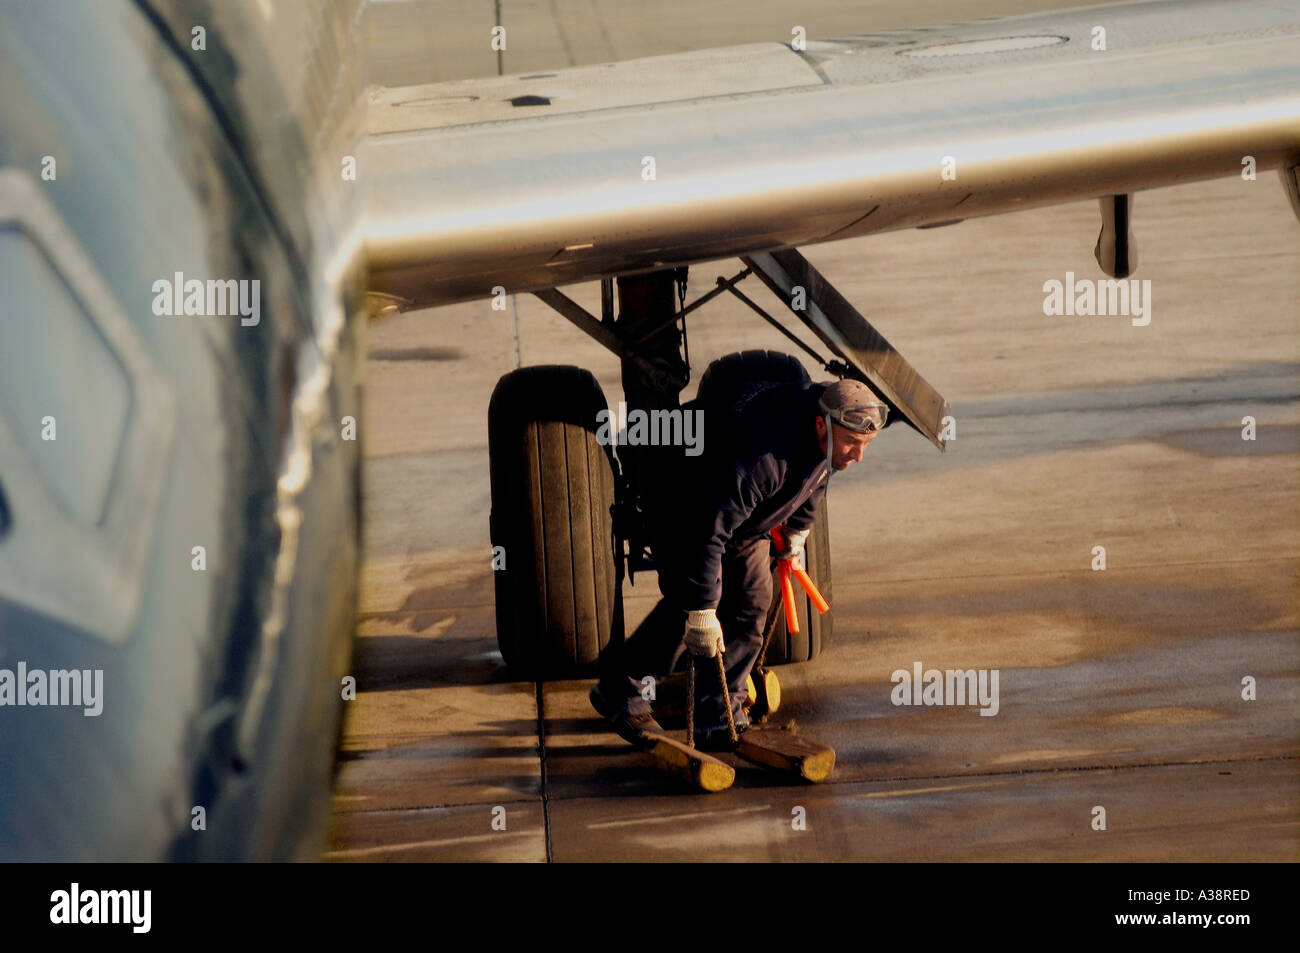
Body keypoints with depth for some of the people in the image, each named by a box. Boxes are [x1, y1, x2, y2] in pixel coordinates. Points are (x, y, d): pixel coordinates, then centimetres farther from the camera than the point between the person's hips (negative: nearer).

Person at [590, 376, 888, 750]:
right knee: (685, 607, -18)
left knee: (751, 604, -2)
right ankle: (619, 693, -1)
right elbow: (709, 531, -42)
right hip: (682, 504, -8)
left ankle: (718, 720, 2)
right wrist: (702, 611, -38)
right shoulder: (759, 454, -44)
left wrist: (797, 532, 20)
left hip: (744, 511, 8)